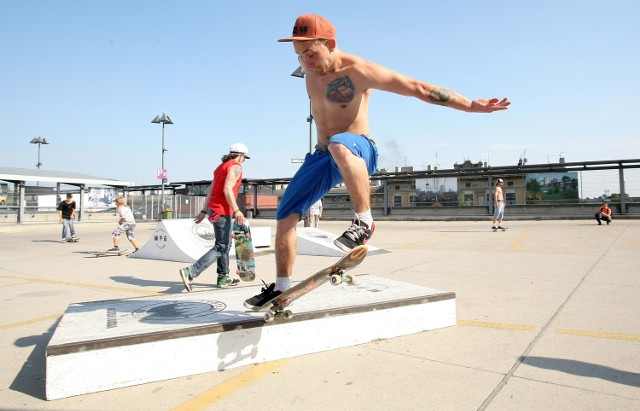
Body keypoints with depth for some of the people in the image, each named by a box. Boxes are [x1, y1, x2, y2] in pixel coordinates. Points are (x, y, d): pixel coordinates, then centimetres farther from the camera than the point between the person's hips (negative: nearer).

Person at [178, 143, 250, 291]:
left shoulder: (221, 167, 20)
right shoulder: (236, 167, -7)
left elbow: (211, 192, 18)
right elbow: (227, 190, -20)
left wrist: (204, 211, 18)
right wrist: (236, 210, -23)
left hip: (214, 209, 10)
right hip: (222, 212, -10)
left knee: (226, 244, 18)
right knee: (221, 247, -8)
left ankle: (223, 277, 23)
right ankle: (190, 272, -17)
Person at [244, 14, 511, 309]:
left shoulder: (358, 70, -17)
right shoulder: (309, 68, 3)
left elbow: (418, 88, -17)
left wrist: (471, 105, -15)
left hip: (358, 151, -7)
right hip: (322, 155, 7)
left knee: (339, 146, -44)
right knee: (285, 214, -3)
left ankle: (364, 222, -29)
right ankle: (281, 287, 8)